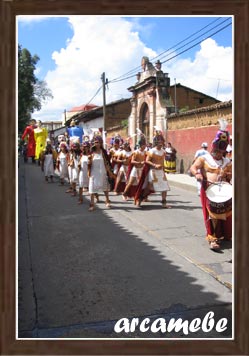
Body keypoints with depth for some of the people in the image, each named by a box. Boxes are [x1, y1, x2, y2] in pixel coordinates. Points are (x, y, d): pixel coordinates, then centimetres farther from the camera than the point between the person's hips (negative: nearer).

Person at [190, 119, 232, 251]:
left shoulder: (227, 162, 12)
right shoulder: (204, 158, 2)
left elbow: (230, 176, 16)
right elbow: (193, 167, -9)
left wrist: (230, 176, -8)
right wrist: (197, 173, -30)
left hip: (224, 190, 4)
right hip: (209, 189, -4)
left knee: (226, 212, 10)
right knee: (212, 213, -8)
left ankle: (226, 234, 28)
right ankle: (213, 238, -5)